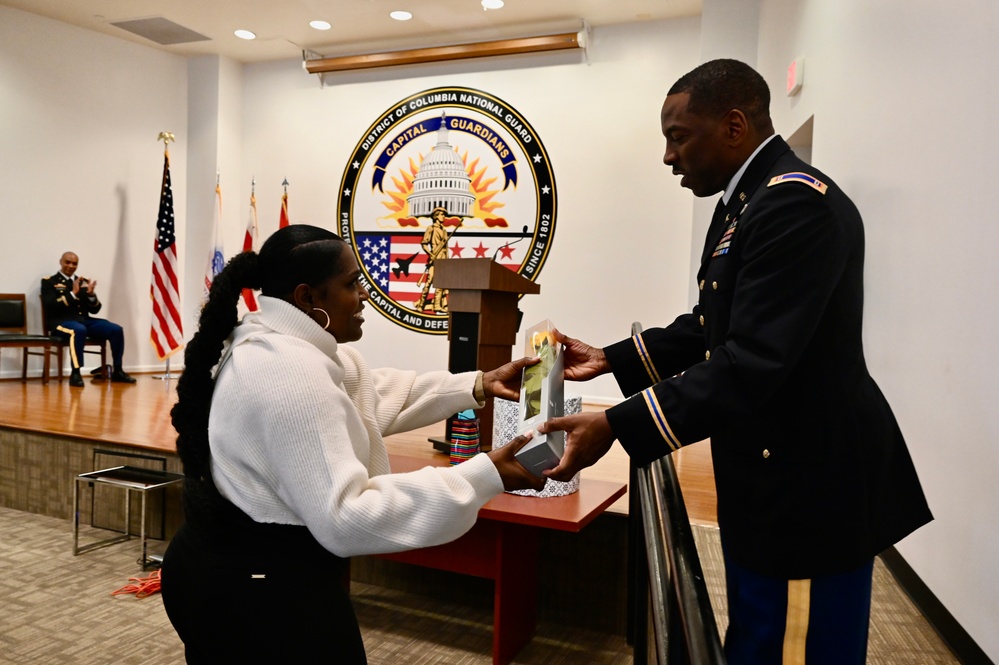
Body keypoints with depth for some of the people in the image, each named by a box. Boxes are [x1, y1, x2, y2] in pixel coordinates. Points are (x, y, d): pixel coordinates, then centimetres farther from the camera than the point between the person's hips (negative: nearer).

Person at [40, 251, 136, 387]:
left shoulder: (83, 282, 19)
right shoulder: (49, 282, 5)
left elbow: (94, 310, 13)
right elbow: (50, 307, -11)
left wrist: (91, 295, -8)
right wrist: (72, 294, -19)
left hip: (84, 320, 5)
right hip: (61, 322, -5)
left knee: (116, 330, -15)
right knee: (79, 330, -40)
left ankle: (117, 371, -6)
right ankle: (75, 373, -33)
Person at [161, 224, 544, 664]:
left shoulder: (267, 343, 6)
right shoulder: (292, 373, -27)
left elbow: (368, 395, 12)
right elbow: (344, 518, -30)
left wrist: (479, 386, 6)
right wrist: (484, 478, -30)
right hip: (268, 589, -10)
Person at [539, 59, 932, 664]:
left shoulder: (796, 204, -22)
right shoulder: (748, 200, 10)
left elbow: (753, 361, -30)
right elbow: (713, 326, 14)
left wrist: (616, 426, -30)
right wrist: (610, 359, 6)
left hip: (812, 483, -10)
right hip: (765, 476, 10)